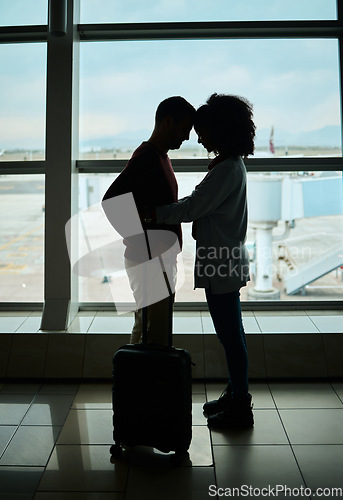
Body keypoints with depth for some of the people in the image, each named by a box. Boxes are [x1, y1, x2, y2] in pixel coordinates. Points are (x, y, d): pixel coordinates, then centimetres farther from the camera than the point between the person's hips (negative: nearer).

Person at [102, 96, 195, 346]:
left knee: (145, 328, 17)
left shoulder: (161, 157, 15)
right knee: (156, 334, -6)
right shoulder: (146, 157, -16)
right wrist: (138, 242, -19)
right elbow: (110, 202, -25)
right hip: (148, 260, -10)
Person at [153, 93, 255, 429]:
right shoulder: (229, 165, 15)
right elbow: (203, 205, 18)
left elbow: (191, 208, -23)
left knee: (230, 333, -1)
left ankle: (240, 408, 12)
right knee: (230, 332, 17)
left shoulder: (228, 169, -18)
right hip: (223, 261, 10)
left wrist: (150, 214, -19)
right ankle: (235, 395, 31)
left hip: (222, 263, -10)